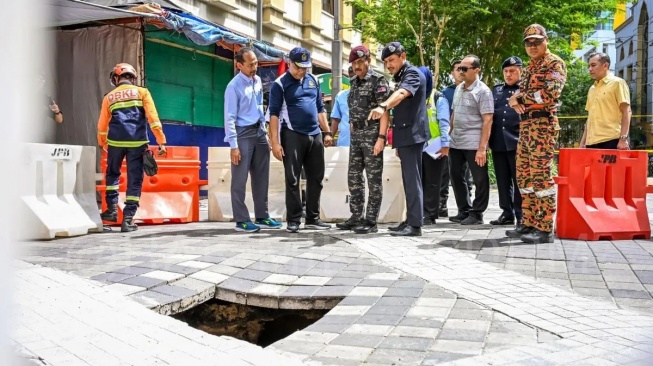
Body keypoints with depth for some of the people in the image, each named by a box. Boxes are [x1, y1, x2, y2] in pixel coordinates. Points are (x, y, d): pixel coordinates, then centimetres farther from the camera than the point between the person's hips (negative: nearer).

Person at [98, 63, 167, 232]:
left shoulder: (109, 97, 15)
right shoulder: (141, 92, 9)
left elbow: (102, 125, 18)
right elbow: (152, 117, -2)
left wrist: (103, 144, 36)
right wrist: (161, 141, -3)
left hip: (115, 141, 2)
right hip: (137, 142, -2)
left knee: (113, 174, 24)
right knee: (134, 180, 4)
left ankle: (112, 210, 18)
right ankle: (128, 219, 1)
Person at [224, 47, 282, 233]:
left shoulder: (258, 81, 8)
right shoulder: (234, 86, -14)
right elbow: (230, 118, -15)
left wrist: (264, 131, 15)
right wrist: (234, 145, -18)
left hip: (259, 132, 7)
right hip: (243, 134, -7)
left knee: (261, 177, 12)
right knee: (240, 180, -1)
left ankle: (262, 216, 21)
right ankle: (241, 220, 6)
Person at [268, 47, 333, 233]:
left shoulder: (313, 80, 13)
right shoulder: (280, 84, -4)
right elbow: (274, 113, -8)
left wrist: (327, 132, 13)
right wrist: (275, 142, -14)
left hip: (315, 135, 6)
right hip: (292, 136, -6)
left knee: (316, 179, 8)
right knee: (292, 180, -2)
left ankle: (313, 218, 17)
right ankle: (293, 220, 5)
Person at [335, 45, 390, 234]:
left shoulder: (378, 80, -7)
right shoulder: (354, 82, 16)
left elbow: (384, 111, -12)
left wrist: (381, 138, -20)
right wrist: (352, 133, 13)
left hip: (372, 133, -8)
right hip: (355, 135, 8)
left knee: (374, 178, -2)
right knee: (353, 177, 10)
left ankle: (371, 221, 2)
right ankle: (356, 217, 20)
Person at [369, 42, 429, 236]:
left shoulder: (413, 73, -9)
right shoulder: (400, 78, 21)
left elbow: (401, 94, -31)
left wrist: (382, 107, -49)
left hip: (412, 134, -10)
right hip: (405, 136, 10)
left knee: (412, 179, -12)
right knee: (409, 180, 11)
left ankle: (415, 224, -11)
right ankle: (410, 221, 16)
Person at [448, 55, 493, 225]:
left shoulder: (483, 91, -9)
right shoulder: (458, 88, 13)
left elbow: (487, 120, -14)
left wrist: (482, 148, -19)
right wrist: (449, 135, 15)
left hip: (474, 144, -8)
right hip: (456, 142, 8)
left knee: (479, 180, 2)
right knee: (456, 177, 12)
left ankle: (476, 213, 12)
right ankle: (464, 211, 24)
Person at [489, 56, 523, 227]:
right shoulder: (496, 90, 17)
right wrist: (488, 139, 10)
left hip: (517, 143, -5)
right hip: (498, 142, 5)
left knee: (519, 181, -1)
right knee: (503, 181, 9)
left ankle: (521, 215, 6)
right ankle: (507, 213, 18)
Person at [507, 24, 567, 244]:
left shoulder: (555, 64, -4)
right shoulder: (530, 67, 22)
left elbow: (551, 93, -19)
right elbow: (519, 94, 20)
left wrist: (520, 97, -8)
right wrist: (514, 100, -5)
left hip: (543, 125, -9)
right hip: (525, 125, 9)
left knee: (541, 176, -10)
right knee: (524, 175, 10)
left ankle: (545, 229, -6)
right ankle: (529, 224, 17)